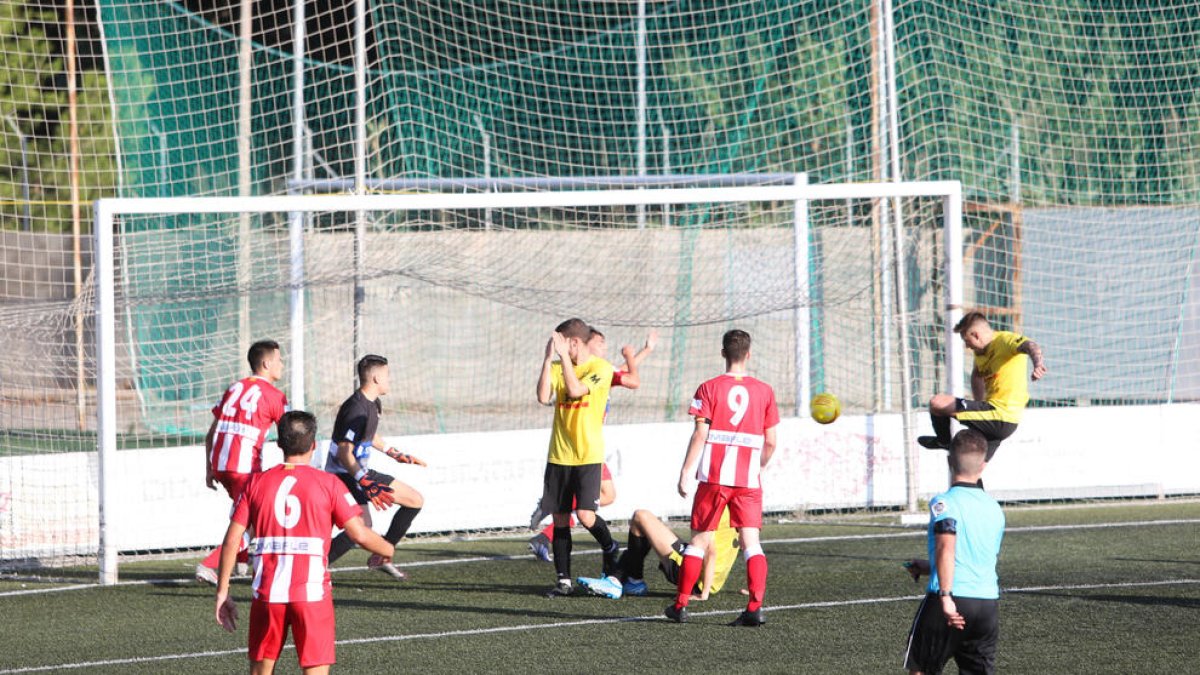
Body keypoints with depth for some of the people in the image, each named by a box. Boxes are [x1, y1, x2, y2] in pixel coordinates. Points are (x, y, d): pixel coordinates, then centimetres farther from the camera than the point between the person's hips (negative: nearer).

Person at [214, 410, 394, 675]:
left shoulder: (257, 483, 6)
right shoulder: (328, 484, -1)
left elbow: (231, 540, 2)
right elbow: (360, 534, -5)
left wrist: (222, 591, 8)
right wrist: (388, 550, 17)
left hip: (268, 593, 2)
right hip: (312, 593, -2)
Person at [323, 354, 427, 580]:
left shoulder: (371, 404, 10)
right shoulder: (357, 409, -23)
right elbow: (344, 453, -29)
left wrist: (396, 455, 36)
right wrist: (366, 483, -37)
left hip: (363, 473, 10)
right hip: (344, 475, -10)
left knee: (416, 501, 13)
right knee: (363, 523, -32)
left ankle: (381, 557, 17)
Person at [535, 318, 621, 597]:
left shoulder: (601, 368, -7)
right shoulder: (557, 367, 8)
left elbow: (575, 390, -22)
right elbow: (543, 397, -8)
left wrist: (563, 356, -19)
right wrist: (548, 358, -12)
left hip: (588, 455, -5)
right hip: (559, 455, 5)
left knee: (585, 514, -14)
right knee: (559, 517, 4)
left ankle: (610, 548, 17)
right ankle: (564, 580, 10)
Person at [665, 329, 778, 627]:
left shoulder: (709, 389, -2)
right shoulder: (764, 391, 5)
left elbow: (699, 436, -8)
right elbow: (770, 442, 6)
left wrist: (685, 473, -5)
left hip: (714, 478, -1)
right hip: (749, 480, 1)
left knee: (700, 540, 7)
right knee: (751, 541, 0)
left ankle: (680, 605, 12)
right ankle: (755, 606, -13)